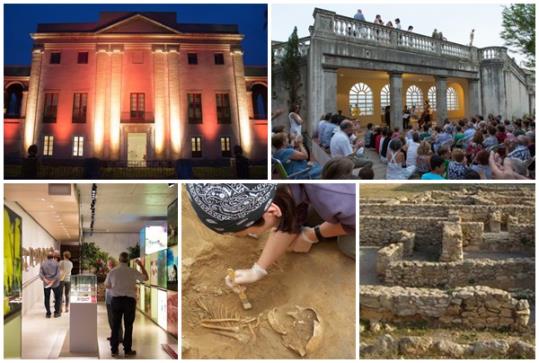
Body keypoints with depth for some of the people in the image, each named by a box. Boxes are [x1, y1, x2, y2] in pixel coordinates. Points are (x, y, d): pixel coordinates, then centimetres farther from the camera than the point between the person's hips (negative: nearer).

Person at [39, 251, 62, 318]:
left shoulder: (43, 263, 2)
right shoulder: (56, 263, -4)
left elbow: (40, 273, -7)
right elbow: (58, 274, -12)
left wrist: (45, 279, -15)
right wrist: (53, 281, -13)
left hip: (46, 284, 2)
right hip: (55, 283, -2)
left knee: (47, 298, 10)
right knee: (58, 297, 11)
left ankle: (48, 313, 10)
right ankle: (56, 312, 10)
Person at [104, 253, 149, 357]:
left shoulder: (112, 272, -2)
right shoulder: (133, 272, -7)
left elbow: (107, 286, 11)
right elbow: (146, 278, 8)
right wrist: (141, 265, 15)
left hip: (116, 300, 2)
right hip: (130, 300, -2)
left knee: (115, 325, 8)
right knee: (128, 326, 7)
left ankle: (114, 350, 10)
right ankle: (127, 349, 10)